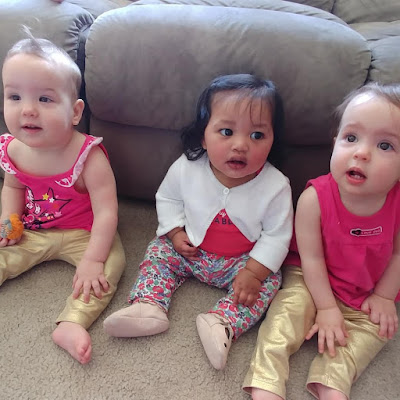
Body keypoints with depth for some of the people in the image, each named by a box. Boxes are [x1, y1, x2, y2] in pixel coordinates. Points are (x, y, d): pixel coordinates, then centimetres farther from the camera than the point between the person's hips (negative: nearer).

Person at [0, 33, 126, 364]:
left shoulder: (88, 156, -28)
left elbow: (106, 212, -28)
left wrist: (92, 260, -33)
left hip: (82, 233, -5)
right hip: (32, 232, 5)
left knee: (111, 263, -27)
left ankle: (71, 323, -31)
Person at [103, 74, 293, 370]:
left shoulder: (275, 186, -24)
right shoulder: (187, 168, -18)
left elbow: (277, 236, -15)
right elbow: (167, 198, 2)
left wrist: (253, 272, -22)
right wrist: (175, 233, -10)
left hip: (243, 262, -2)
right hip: (191, 250, 3)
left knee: (269, 282, -20)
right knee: (158, 253, -4)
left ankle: (221, 323, -28)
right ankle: (149, 306, -13)